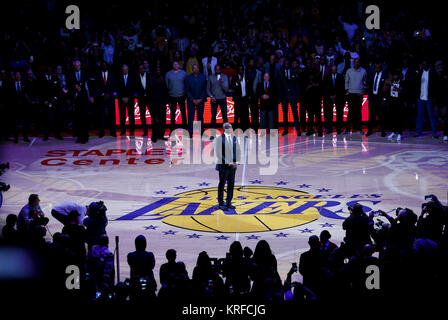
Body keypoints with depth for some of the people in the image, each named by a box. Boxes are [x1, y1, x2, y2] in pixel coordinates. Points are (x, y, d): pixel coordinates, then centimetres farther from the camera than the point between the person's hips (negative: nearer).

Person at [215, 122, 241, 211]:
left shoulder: (234, 138, 9)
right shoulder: (219, 138, -8)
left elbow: (238, 151, 13)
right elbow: (218, 153, -11)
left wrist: (235, 162, -1)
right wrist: (228, 163, -13)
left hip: (233, 165, 5)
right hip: (223, 165, -5)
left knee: (231, 184, 8)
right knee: (222, 184, 0)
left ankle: (228, 203, 17)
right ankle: (221, 204, 7)